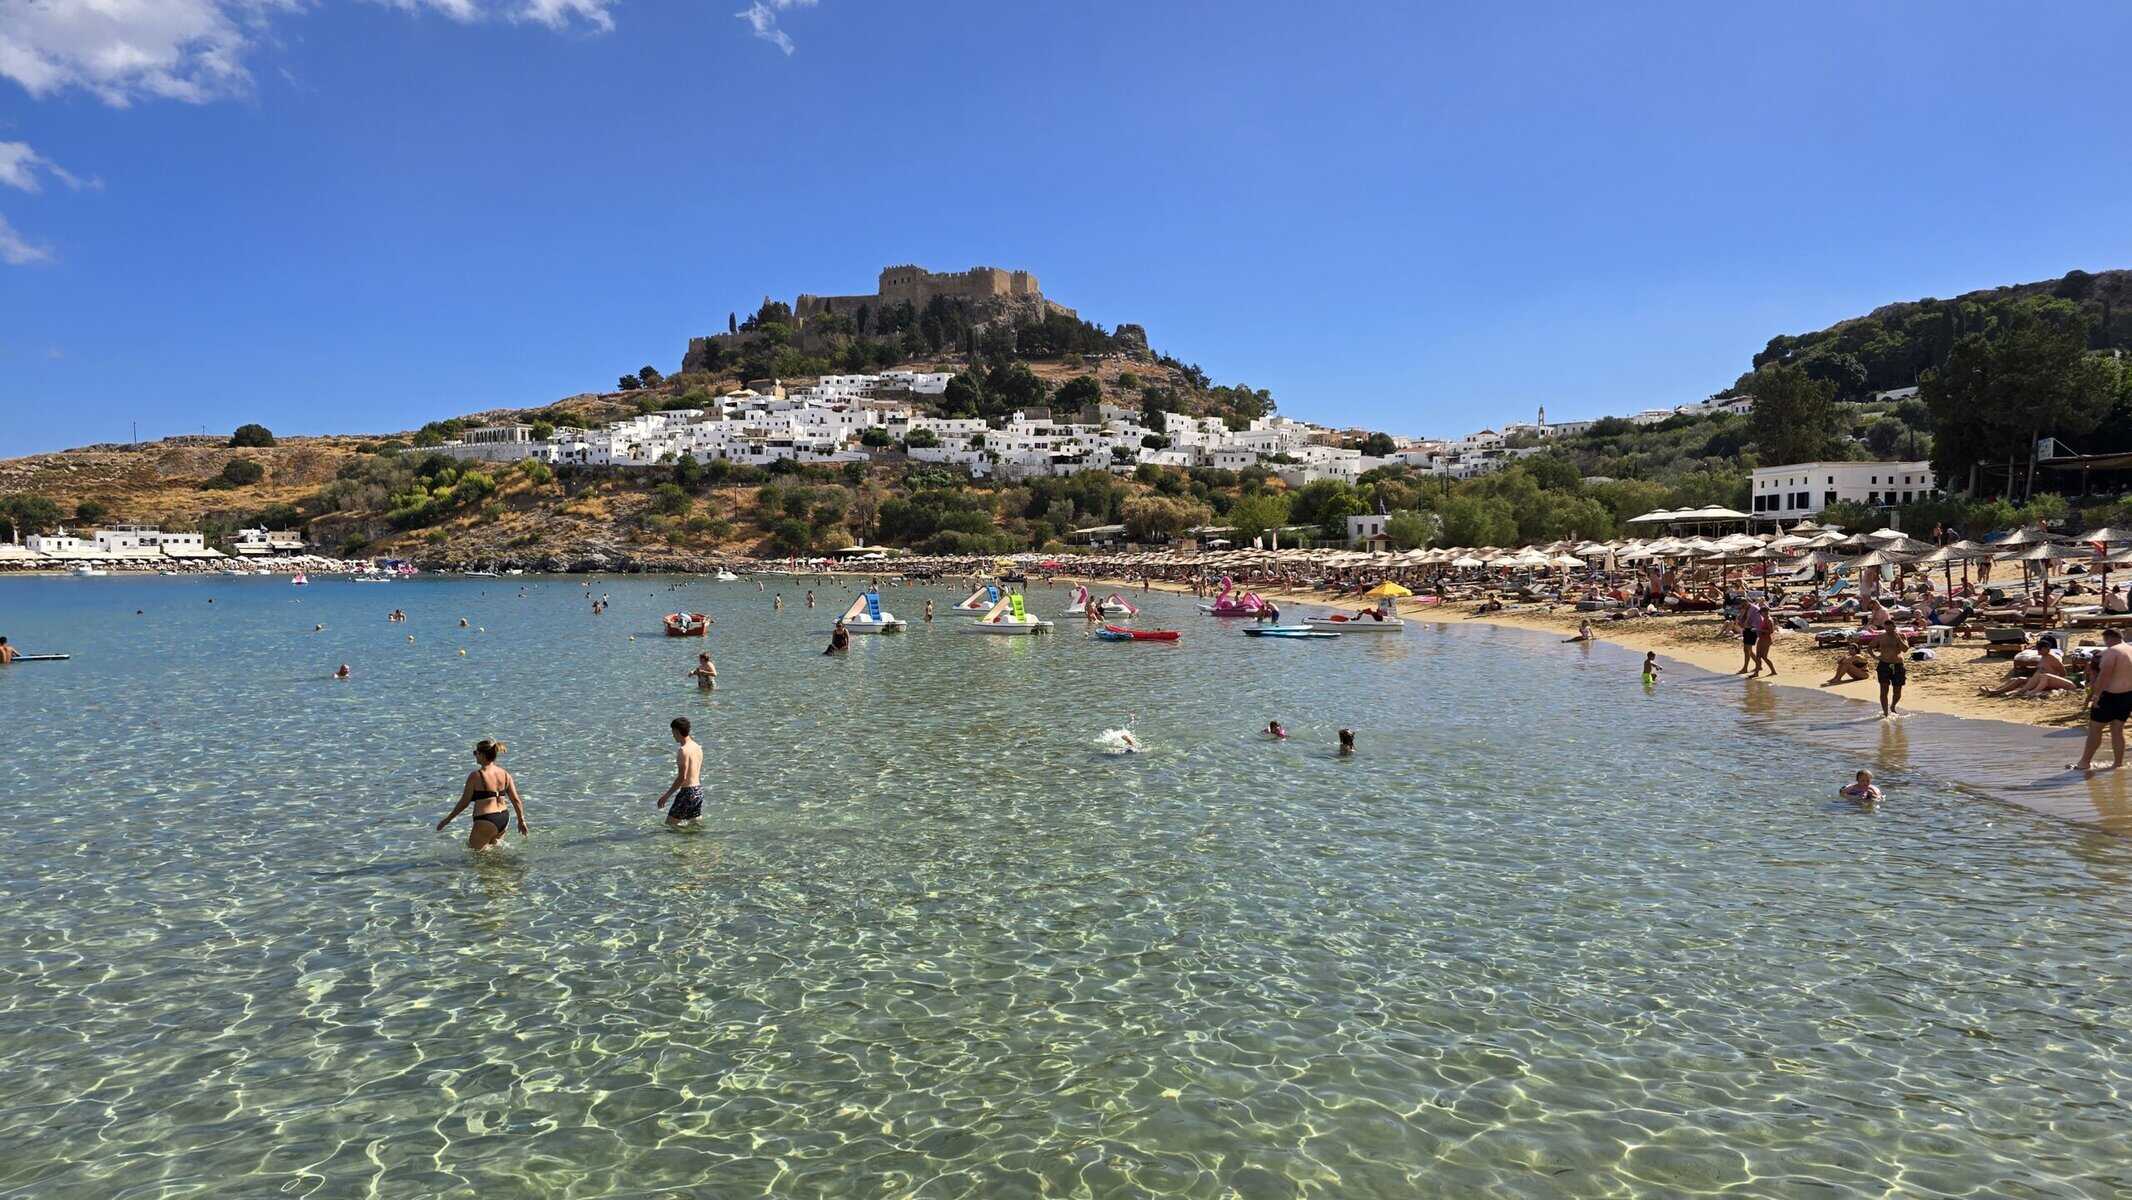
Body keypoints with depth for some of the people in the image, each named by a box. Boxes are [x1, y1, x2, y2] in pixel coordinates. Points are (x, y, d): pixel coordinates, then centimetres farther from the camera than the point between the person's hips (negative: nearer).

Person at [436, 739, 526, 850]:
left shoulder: (476, 776, -12)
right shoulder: (504, 774, 5)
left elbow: (464, 803, -8)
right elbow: (516, 800, 5)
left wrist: (447, 820, 3)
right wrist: (521, 820, 16)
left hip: (486, 821, -7)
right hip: (504, 819, 7)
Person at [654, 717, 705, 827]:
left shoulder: (683, 751, -17)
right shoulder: (698, 747, 10)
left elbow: (682, 777, -21)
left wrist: (666, 796, -16)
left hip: (688, 792, -9)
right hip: (699, 790, 9)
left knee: (669, 824, -1)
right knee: (696, 823, 15)